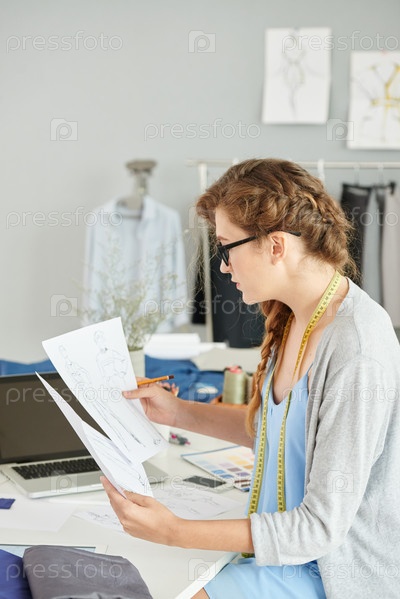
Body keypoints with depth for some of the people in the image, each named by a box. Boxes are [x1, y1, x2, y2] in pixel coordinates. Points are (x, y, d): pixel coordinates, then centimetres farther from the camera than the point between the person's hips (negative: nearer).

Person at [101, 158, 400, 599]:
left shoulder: (356, 355, -28)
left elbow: (321, 526, -25)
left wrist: (173, 532, -27)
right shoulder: (292, 316, -1)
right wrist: (179, 413, 6)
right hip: (283, 538, 8)